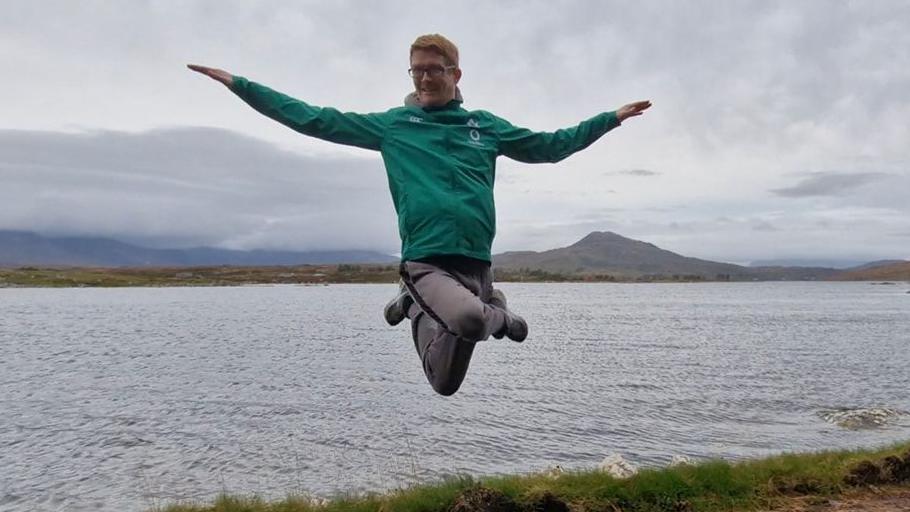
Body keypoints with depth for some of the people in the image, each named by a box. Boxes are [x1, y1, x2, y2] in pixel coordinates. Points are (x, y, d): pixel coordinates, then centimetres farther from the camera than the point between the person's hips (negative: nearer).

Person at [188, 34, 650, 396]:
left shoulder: (486, 125, 14)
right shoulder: (392, 125, 8)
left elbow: (549, 146, 24)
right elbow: (313, 119, 8)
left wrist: (612, 118, 24)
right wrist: (237, 84, 6)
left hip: (477, 263, 3)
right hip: (425, 263, -3)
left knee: (446, 383, 5)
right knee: (469, 317, -36)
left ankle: (419, 309, 30)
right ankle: (497, 315, 2)